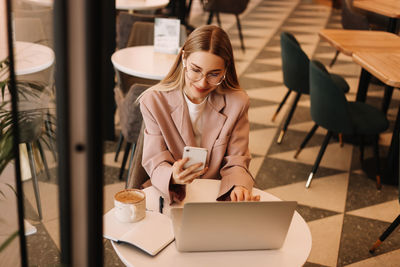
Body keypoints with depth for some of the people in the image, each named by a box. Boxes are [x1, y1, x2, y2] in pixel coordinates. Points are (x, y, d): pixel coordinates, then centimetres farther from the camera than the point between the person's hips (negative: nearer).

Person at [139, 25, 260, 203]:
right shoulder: (153, 101, -7)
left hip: (218, 196, 2)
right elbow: (156, 163, -8)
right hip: (170, 198, -2)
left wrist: (239, 187, -24)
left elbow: (236, 162, -2)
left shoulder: (237, 103, -4)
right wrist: (172, 177, -31)